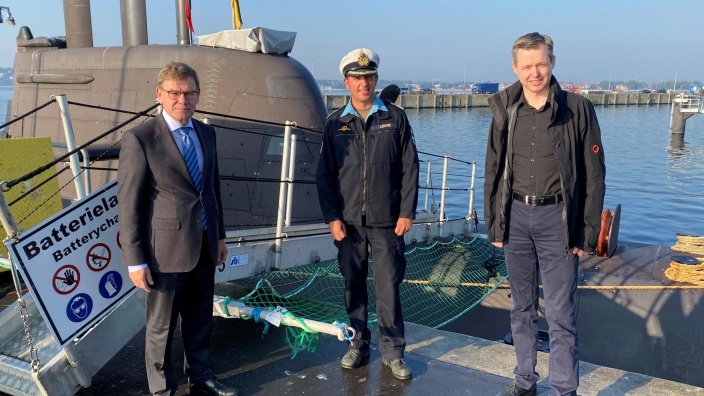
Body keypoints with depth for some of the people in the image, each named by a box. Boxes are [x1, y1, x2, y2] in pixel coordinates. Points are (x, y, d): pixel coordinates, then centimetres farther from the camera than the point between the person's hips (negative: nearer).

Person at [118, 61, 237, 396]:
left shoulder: (206, 133, 6)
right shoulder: (139, 139, -13)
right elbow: (128, 203, -13)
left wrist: (220, 234, 16)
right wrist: (135, 261, -13)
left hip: (205, 247, 6)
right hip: (167, 249, -6)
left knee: (200, 320, 20)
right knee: (161, 327, 11)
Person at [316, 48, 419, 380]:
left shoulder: (395, 118, 3)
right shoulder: (335, 123, 5)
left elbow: (409, 168, 2)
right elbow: (325, 174, 4)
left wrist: (407, 212, -4)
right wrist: (332, 217, -3)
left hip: (387, 222, -1)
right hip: (348, 222, 2)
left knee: (389, 288, 2)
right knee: (353, 287, 10)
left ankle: (392, 352, 16)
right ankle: (358, 345, 26)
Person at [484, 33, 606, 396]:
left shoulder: (577, 109, -5)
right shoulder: (505, 111, 3)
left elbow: (593, 175, -3)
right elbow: (493, 172, 8)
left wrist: (589, 232, -6)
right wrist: (493, 225, 5)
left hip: (557, 217, -3)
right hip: (516, 215, 3)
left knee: (560, 314, 0)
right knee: (522, 307, 15)